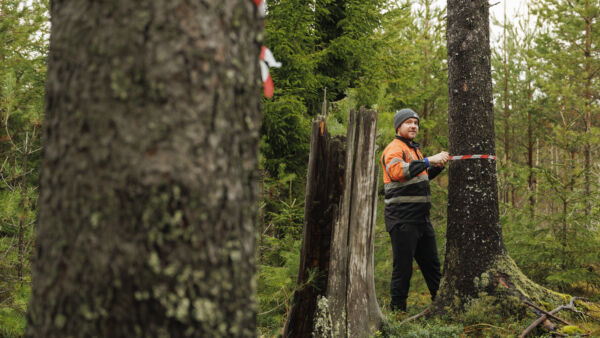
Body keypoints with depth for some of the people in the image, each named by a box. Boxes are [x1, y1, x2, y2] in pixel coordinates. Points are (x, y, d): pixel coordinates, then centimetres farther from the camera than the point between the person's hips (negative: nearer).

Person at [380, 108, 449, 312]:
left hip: (421, 217, 9)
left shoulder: (414, 149, 22)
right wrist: (429, 160, -30)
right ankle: (397, 310, 3)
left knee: (431, 263, 15)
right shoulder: (394, 149, -8)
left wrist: (438, 166, 15)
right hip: (402, 218, -9)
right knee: (403, 267, -5)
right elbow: (397, 171, -28)